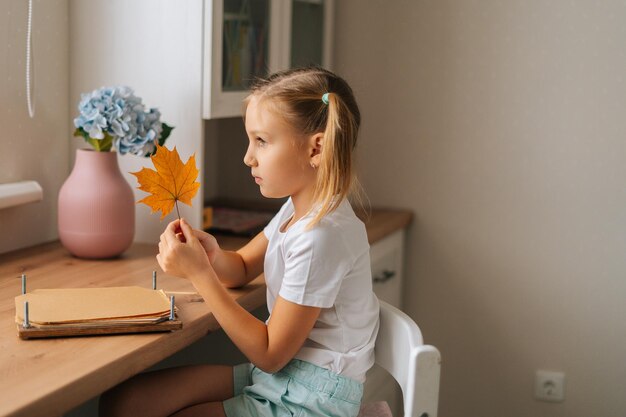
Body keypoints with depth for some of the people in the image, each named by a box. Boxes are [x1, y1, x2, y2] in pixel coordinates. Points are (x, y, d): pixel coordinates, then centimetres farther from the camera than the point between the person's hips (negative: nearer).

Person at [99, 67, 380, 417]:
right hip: (278, 375, 8)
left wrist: (200, 273, -20)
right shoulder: (297, 208, 5)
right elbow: (242, 269, 18)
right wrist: (212, 255, -7)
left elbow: (270, 354, -20)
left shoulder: (321, 236, -24)